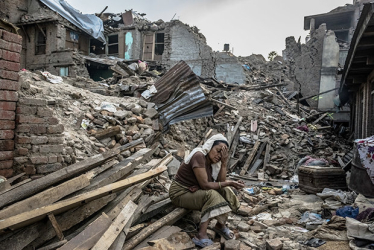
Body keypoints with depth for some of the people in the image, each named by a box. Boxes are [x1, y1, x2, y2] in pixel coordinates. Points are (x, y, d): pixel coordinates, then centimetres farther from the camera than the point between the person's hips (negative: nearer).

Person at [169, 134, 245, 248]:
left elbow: (221, 182, -6)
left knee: (225, 191, -8)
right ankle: (201, 235, -29)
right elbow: (205, 185, -27)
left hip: (195, 191, 8)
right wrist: (229, 183, -24)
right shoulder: (199, 156, -24)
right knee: (211, 195, -30)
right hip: (180, 193, -8)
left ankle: (220, 225, 3)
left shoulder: (212, 161, 1)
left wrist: (224, 162, -15)